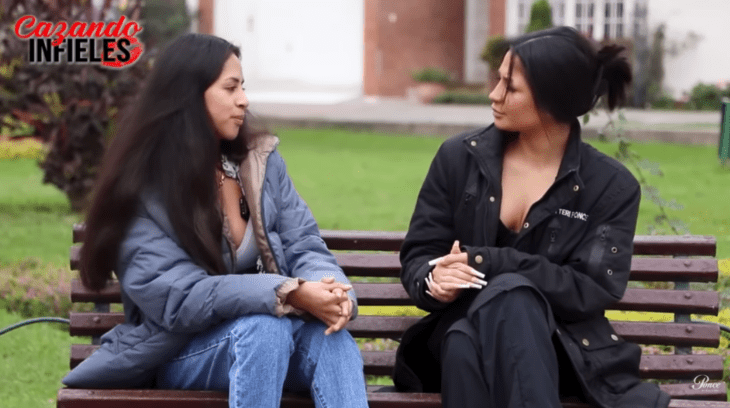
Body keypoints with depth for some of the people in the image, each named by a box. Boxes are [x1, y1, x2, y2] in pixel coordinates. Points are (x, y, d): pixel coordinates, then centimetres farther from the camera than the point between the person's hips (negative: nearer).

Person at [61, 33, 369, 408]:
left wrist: (328, 286, -24)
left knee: (327, 328, -29)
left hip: (264, 328, 4)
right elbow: (178, 297, -20)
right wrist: (288, 293, -31)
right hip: (181, 351, -4)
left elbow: (304, 246, 2)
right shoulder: (142, 190, -10)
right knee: (265, 326, -35)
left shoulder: (262, 160, 5)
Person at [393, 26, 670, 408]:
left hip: (558, 341, -2)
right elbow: (418, 254, 7)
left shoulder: (612, 186, -1)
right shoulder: (459, 157, 5)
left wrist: (488, 264, -21)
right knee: (464, 342, -38)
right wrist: (435, 282, -19)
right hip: (464, 327, 2)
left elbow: (594, 290, -10)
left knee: (509, 294, -38)